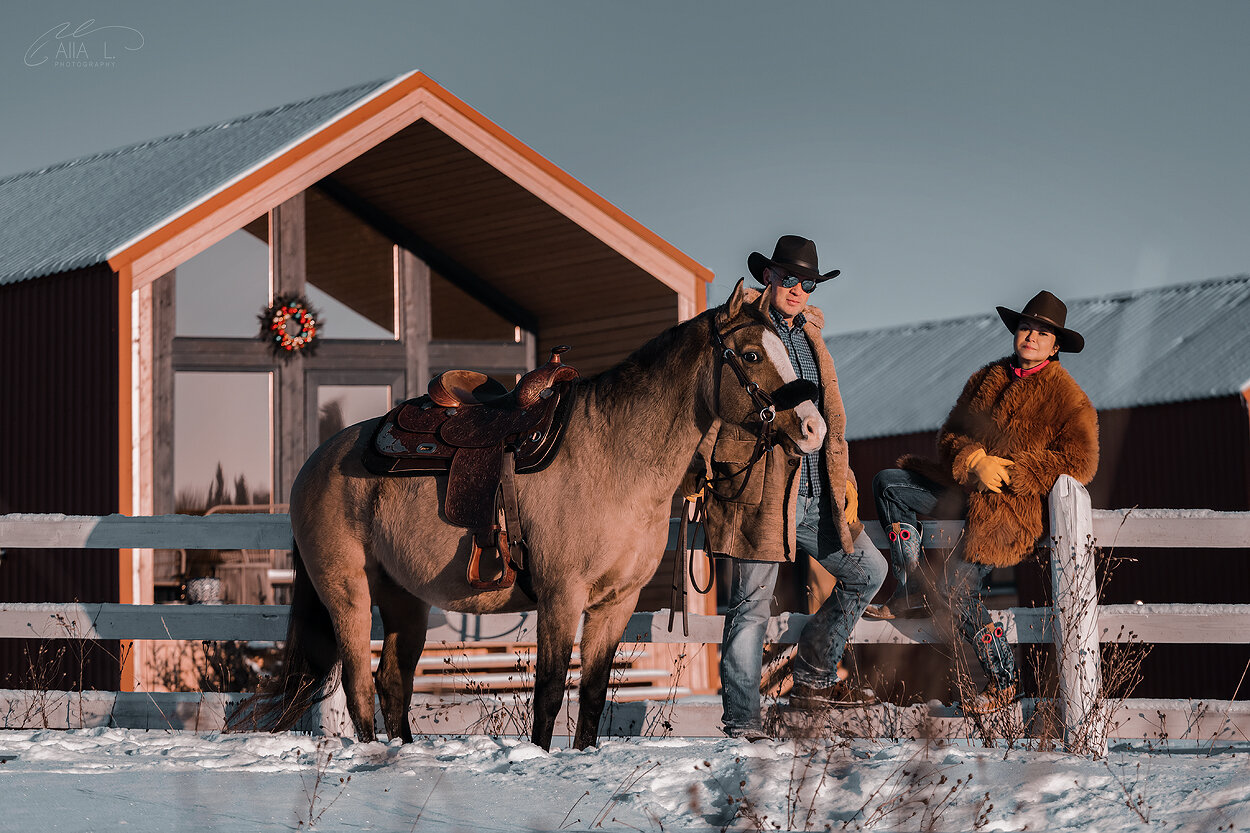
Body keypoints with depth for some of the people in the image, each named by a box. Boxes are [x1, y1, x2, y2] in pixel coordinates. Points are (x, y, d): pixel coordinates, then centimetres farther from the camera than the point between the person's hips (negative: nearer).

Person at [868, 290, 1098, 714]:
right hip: (968, 486, 8)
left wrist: (1007, 471, -17)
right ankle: (910, 591, 5)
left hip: (1015, 504, -8)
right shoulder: (989, 378, 9)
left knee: (955, 587, -17)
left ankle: (1002, 680, -3)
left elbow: (1079, 462, -16)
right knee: (888, 484, 1)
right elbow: (951, 434, 8)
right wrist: (976, 462, -15)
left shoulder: (1066, 396, -10)